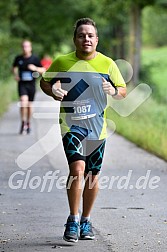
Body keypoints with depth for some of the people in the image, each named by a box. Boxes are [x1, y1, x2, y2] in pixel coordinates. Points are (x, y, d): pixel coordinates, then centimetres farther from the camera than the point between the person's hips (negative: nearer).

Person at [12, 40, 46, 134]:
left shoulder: (35, 58, -2)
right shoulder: (18, 58, 2)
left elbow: (43, 70, 1)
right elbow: (14, 67, 21)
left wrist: (35, 68, -17)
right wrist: (16, 75, 3)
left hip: (31, 84, 0)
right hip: (22, 84, 0)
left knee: (29, 105, 9)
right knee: (24, 101, -21)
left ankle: (28, 124, 28)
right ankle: (23, 123, -13)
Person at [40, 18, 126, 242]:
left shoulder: (107, 64, 2)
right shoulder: (62, 62, -1)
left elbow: (123, 91, 8)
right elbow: (44, 81, 13)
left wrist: (113, 91, -15)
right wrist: (52, 91, -9)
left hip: (97, 125, 2)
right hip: (71, 123, -2)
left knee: (93, 175, 9)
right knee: (77, 168, -21)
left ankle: (86, 221, 26)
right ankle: (73, 220, -10)